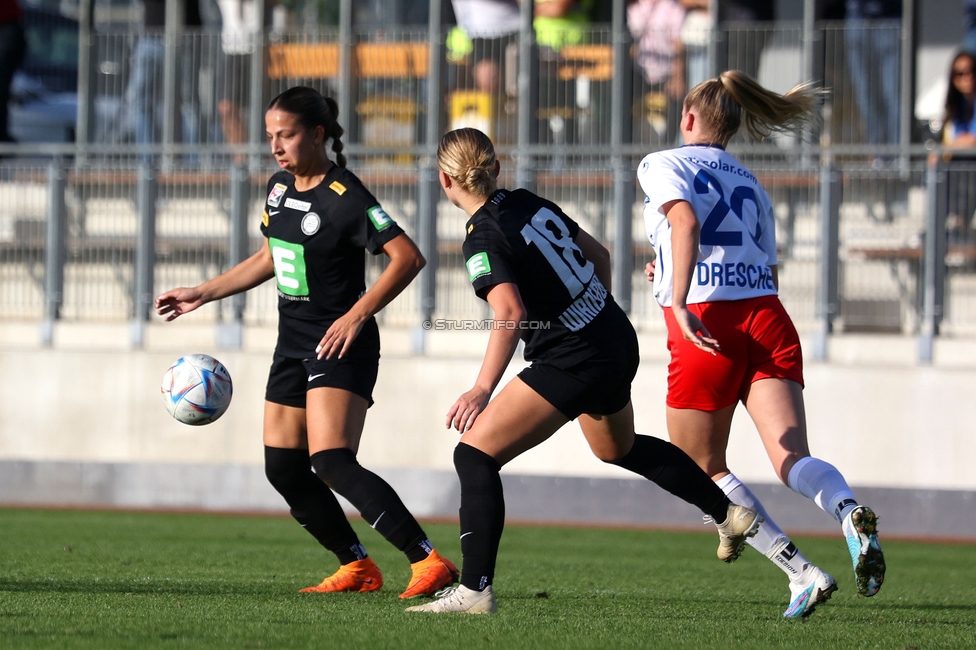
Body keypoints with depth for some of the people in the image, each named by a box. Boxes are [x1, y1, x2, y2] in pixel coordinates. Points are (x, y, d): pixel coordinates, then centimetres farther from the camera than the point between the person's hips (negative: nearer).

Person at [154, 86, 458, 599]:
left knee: (332, 463, -24)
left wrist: (356, 315, -26)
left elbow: (408, 257, -23)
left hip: (340, 346, -9)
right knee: (283, 470, 8)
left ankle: (429, 562, -27)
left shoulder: (344, 198, -18)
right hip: (293, 345, 9)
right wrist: (202, 294, 24)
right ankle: (357, 568, 22)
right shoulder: (280, 187, 8)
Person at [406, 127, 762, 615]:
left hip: (574, 364, -9)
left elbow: (510, 314, -32)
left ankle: (475, 589, -15)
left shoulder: (482, 238, -17)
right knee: (618, 447, 36)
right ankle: (729, 514, 47)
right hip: (618, 343, 9)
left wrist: (482, 389, -32)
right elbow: (598, 255, 17)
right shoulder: (528, 203, 6)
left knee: (475, 452, -8)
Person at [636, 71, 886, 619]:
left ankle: (801, 572, 1)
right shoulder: (751, 185, 24)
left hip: (707, 327, -4)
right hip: (767, 317, 4)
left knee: (703, 469, 12)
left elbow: (685, 220, -14)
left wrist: (679, 301, -23)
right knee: (793, 459, -11)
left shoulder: (663, 165, 8)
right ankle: (850, 513, -45)